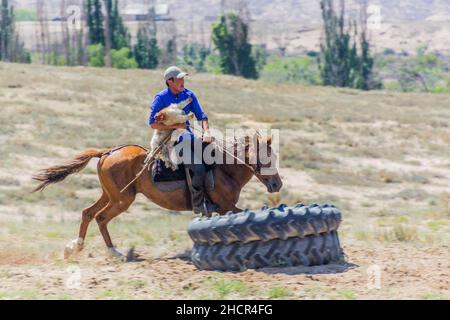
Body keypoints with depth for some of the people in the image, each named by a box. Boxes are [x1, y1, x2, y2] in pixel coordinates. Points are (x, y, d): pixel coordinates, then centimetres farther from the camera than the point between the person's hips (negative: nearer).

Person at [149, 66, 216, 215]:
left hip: (187, 134, 7)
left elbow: (201, 116, 5)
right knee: (198, 169, -23)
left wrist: (206, 132, -13)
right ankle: (198, 205, -13)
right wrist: (176, 126, -19)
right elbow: (153, 124, -12)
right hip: (170, 139, -7)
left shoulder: (188, 95, 7)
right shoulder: (161, 98, -9)